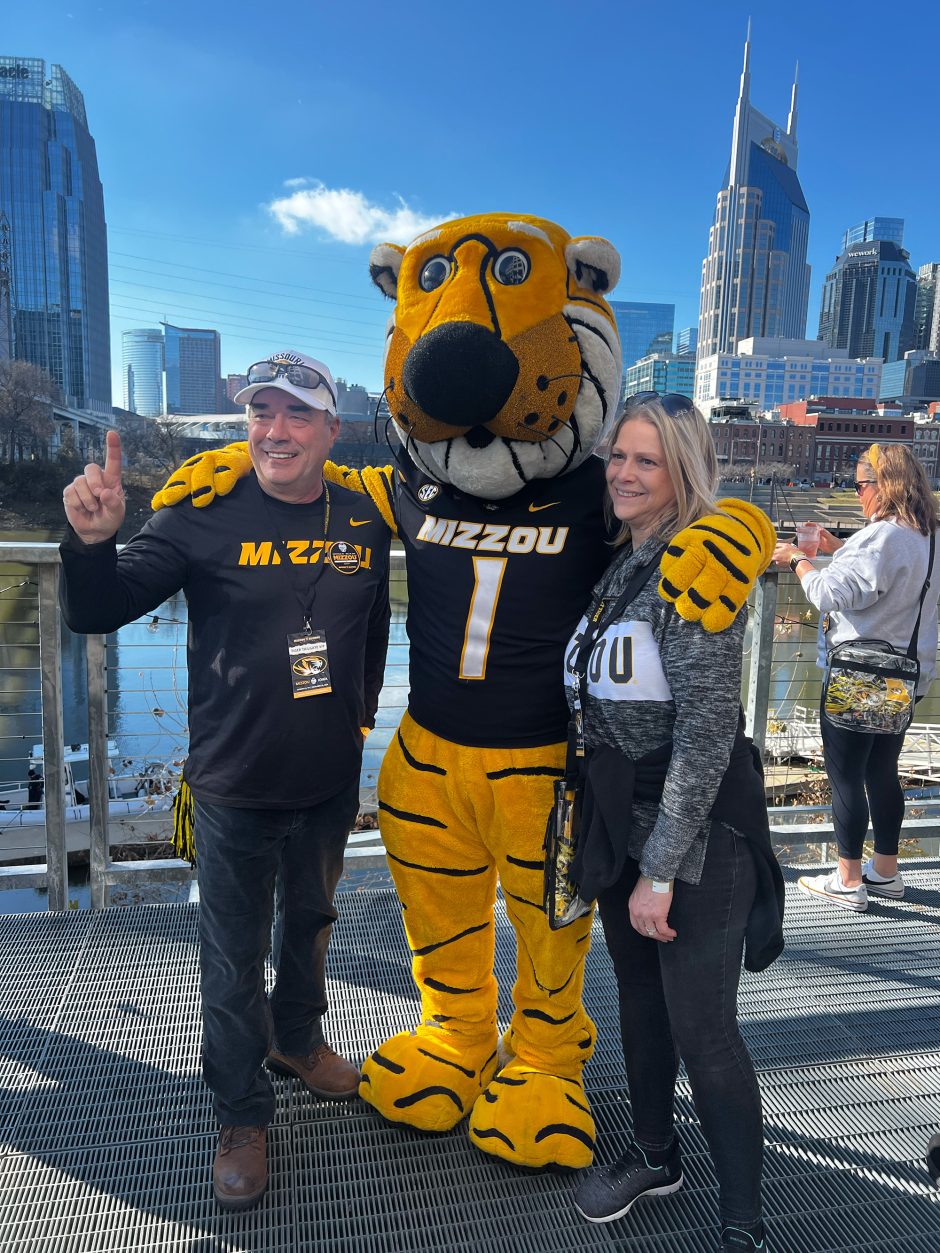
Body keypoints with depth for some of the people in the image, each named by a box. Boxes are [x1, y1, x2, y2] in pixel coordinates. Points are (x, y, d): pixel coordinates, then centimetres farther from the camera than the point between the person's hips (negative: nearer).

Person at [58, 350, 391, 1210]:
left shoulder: (364, 520, -3)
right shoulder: (206, 515, -13)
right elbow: (97, 612, -14)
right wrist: (92, 540, -33)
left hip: (330, 784, 4)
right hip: (234, 786, -3)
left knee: (311, 923, 24)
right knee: (235, 957, 12)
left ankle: (296, 1038, 52)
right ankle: (243, 1114, 36)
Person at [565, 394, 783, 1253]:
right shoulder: (619, 564, 7)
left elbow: (707, 732, -21)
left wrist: (661, 869, -20)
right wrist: (605, 828, 13)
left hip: (697, 825, -7)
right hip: (621, 812, 8)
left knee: (701, 1027, 1)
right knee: (639, 995, 20)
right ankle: (656, 1156, 43)